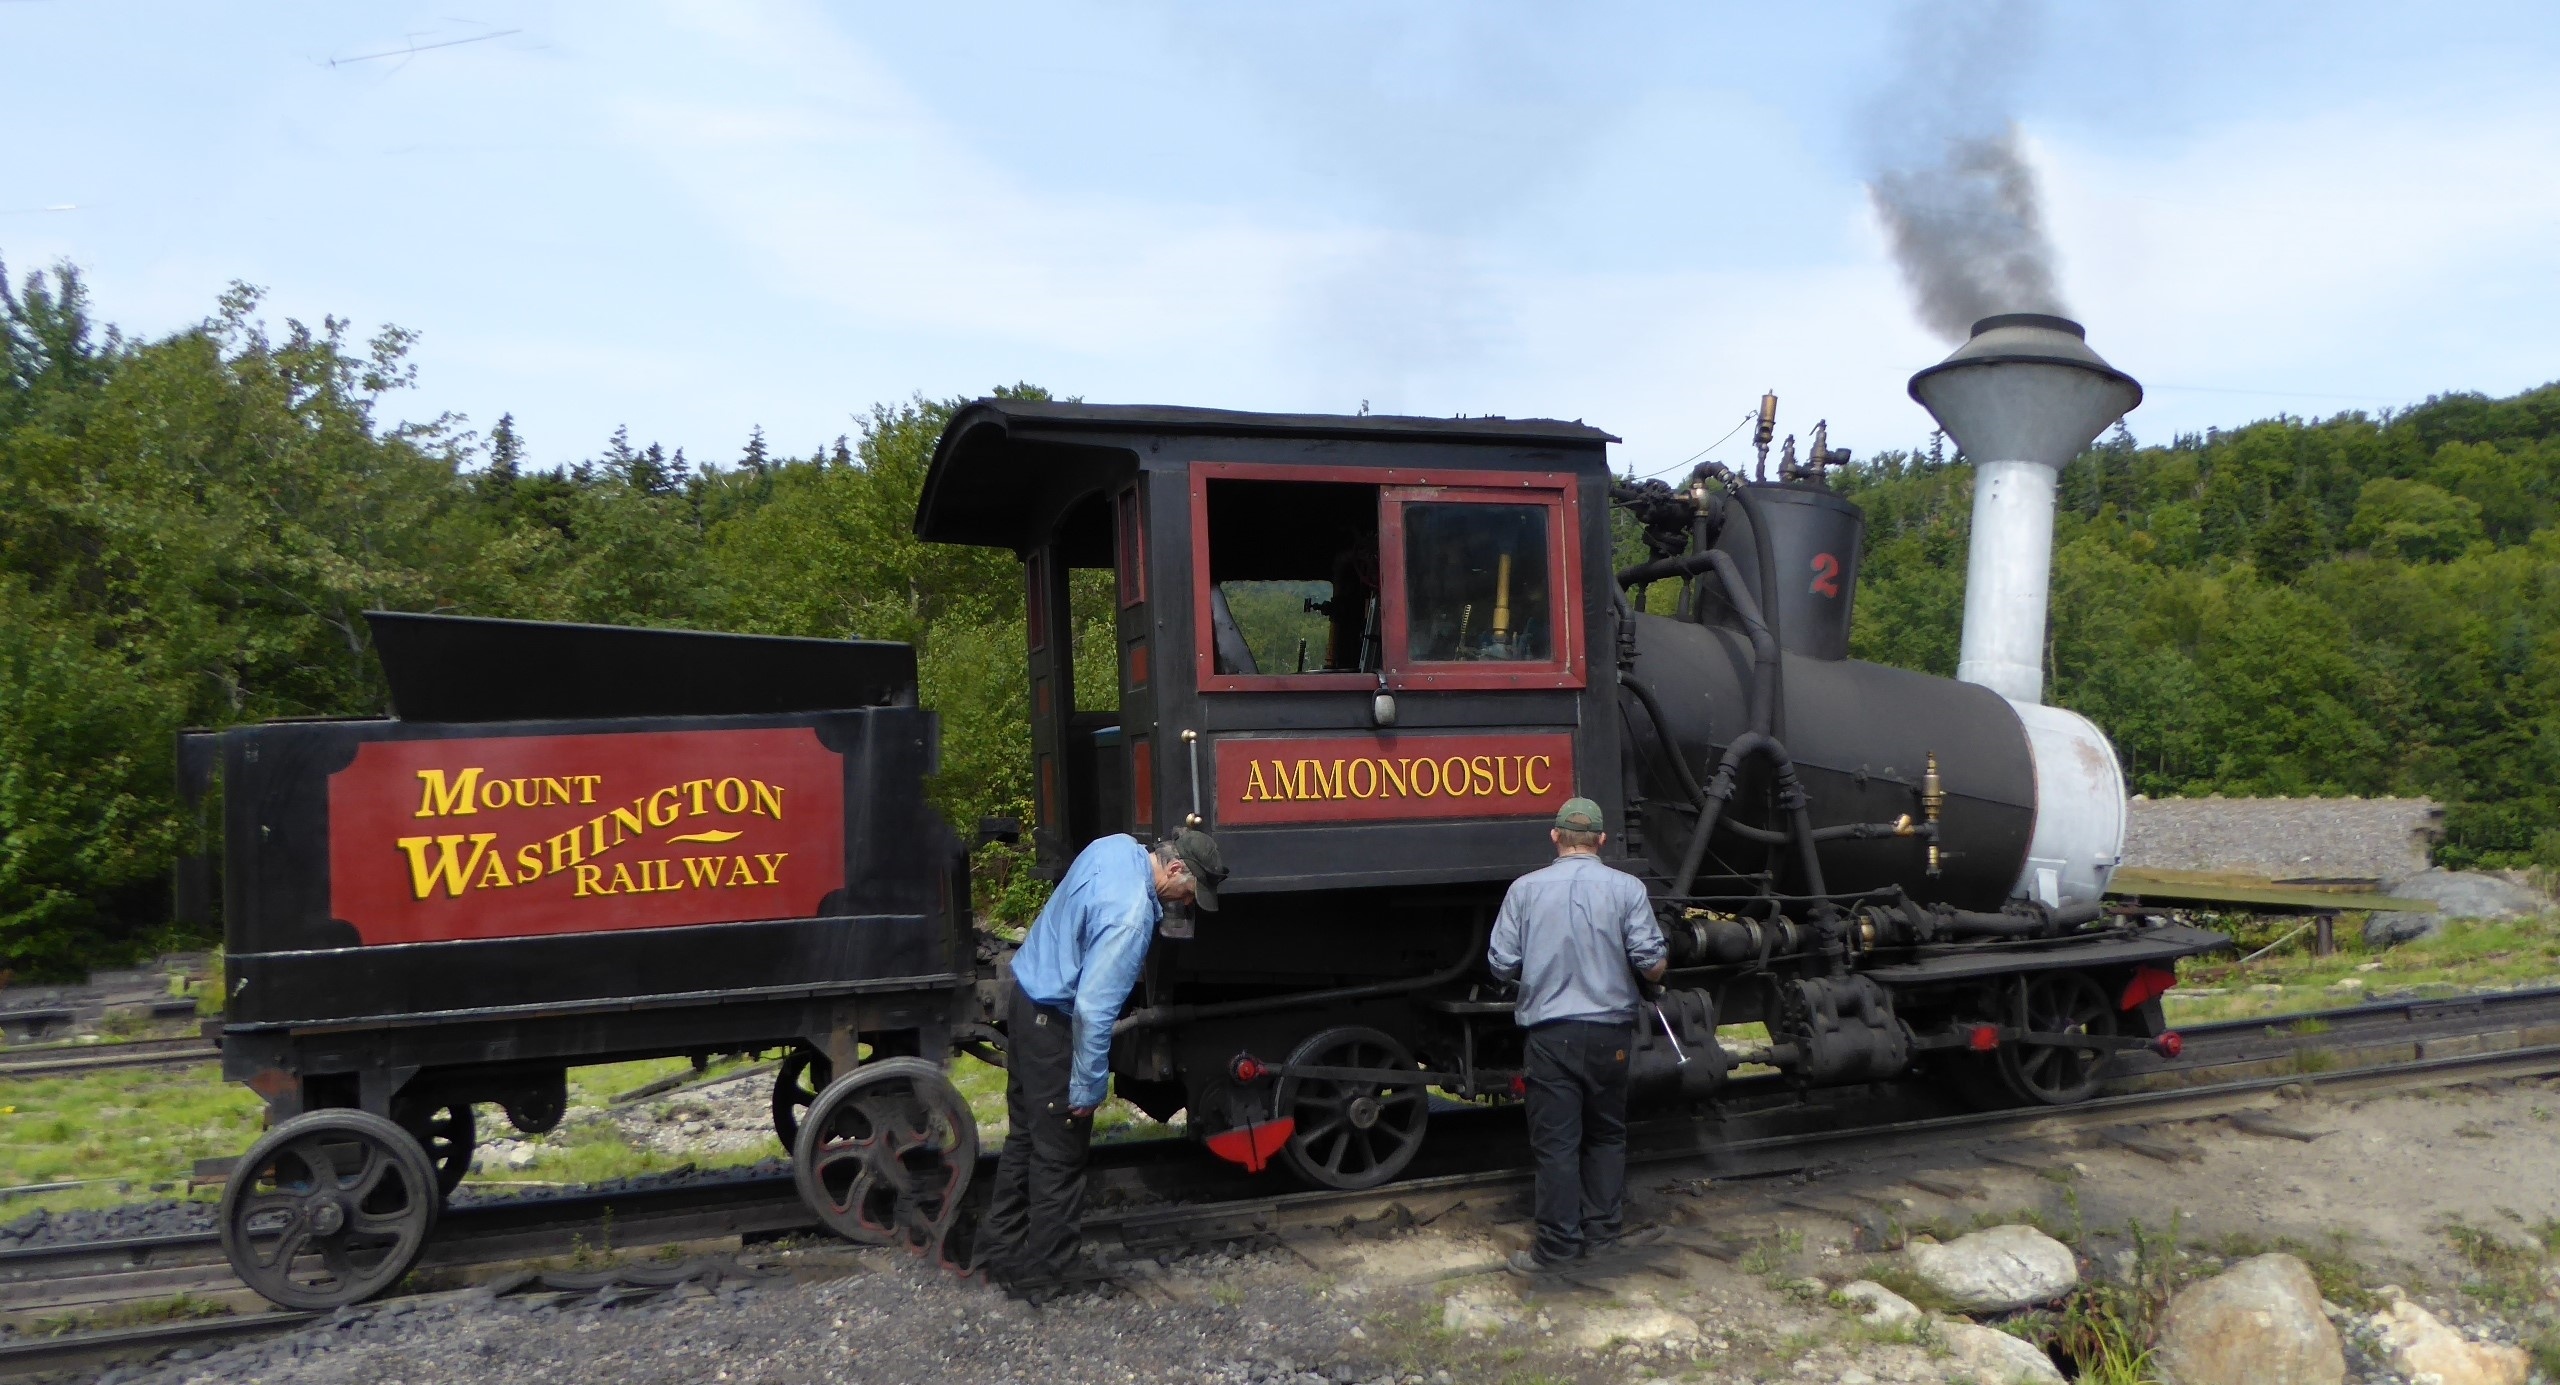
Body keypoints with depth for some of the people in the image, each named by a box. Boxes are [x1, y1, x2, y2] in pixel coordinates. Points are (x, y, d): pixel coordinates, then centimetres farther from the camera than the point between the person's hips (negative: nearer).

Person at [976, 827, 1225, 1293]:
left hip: (1026, 997, 10)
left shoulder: (1117, 847, -3)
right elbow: (1093, 1010, -30)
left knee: (1024, 1137, 20)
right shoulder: (1130, 915, -30)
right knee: (1060, 1157, 5)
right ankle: (1043, 1273, 18)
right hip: (1054, 1025, -10)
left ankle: (999, 1252, 31)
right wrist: (1088, 1089, -21)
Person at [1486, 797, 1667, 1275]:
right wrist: (1654, 977, 17)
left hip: (1551, 1033, -1)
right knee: (1606, 1134, 17)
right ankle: (1602, 1231, 23)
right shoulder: (1626, 888, -5)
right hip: (1610, 1030, 1)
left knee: (1556, 1141, 5)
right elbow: (1651, 963, -7)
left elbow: (1502, 964, -3)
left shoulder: (1526, 888, -4)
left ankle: (1558, 1242, 8)